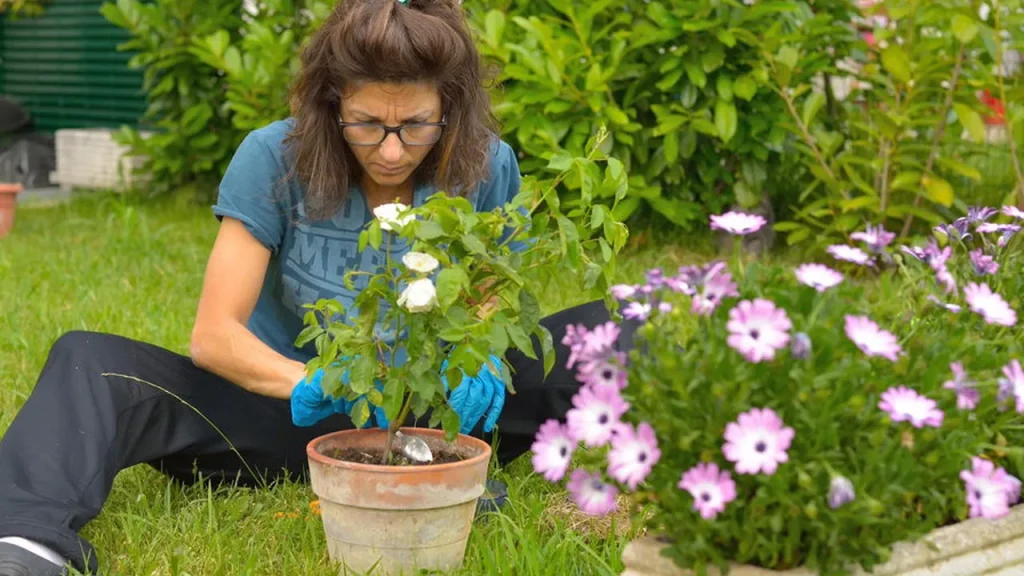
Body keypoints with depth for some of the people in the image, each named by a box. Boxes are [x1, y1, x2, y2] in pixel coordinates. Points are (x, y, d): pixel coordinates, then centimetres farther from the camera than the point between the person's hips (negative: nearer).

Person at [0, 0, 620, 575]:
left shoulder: (486, 168, -9)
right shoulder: (275, 160, -14)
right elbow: (214, 333, -17)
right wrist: (308, 382, -37)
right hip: (297, 417, -1)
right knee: (91, 362, -24)